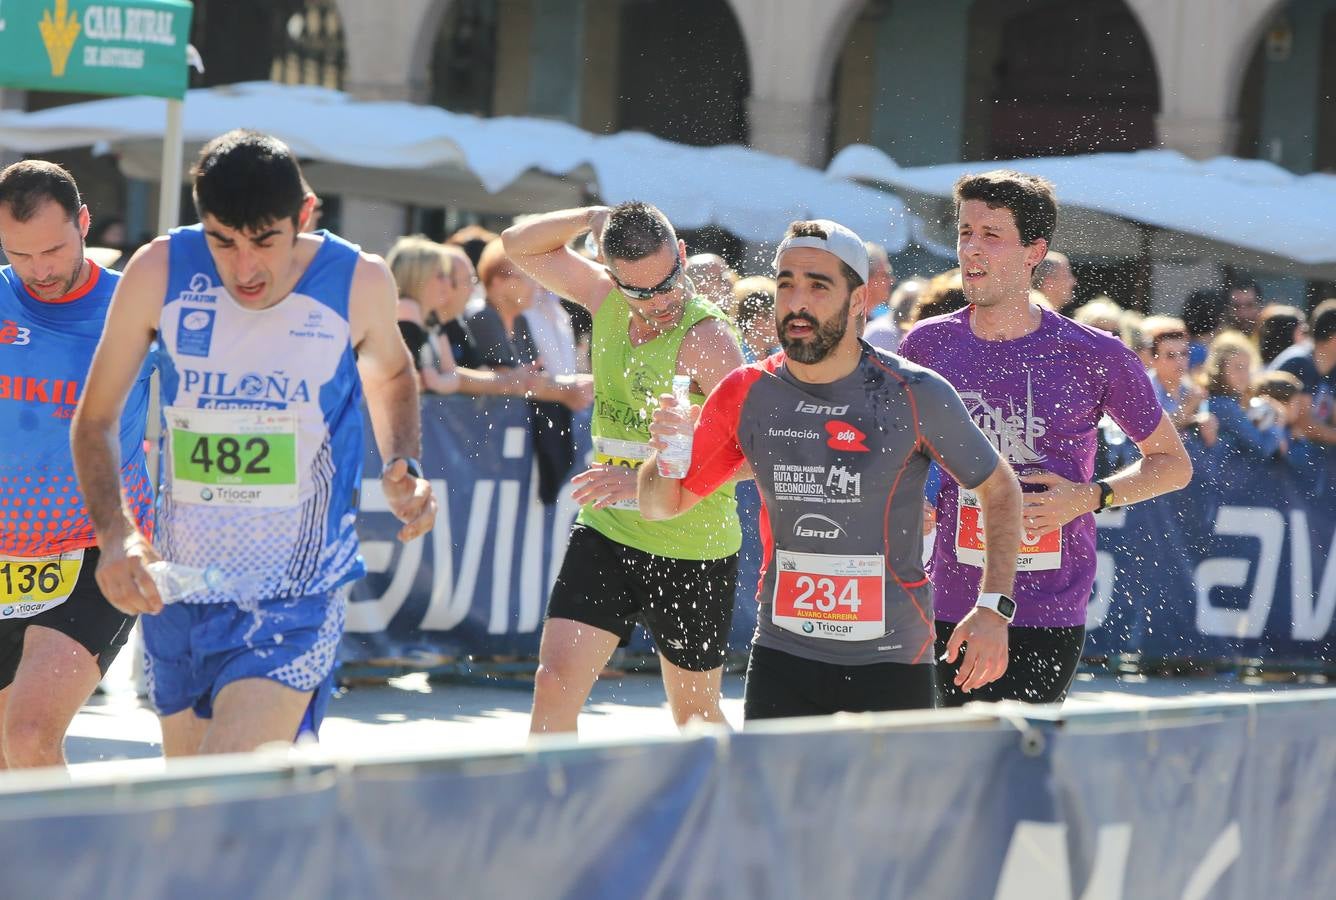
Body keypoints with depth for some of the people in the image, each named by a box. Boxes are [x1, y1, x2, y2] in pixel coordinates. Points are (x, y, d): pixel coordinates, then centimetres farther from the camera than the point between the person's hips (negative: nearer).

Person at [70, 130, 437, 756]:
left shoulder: (360, 283, -8)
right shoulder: (159, 273, -8)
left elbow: (388, 375, 17)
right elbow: (94, 420, 2)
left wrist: (403, 468, -1)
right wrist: (114, 533, -15)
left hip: (297, 602, -3)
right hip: (174, 591, 3)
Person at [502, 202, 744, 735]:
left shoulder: (706, 338, -20)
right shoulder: (606, 299, 0)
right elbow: (520, 245, 12)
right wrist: (592, 218, -8)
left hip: (692, 551, -5)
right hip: (605, 531, 5)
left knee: (695, 715, 11)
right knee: (555, 683, -11)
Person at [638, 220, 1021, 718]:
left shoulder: (916, 395, -9)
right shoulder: (748, 394, -1)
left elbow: (1001, 489, 4)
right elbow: (660, 506, 10)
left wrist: (993, 607, -7)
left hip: (892, 661, -2)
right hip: (782, 655, 2)